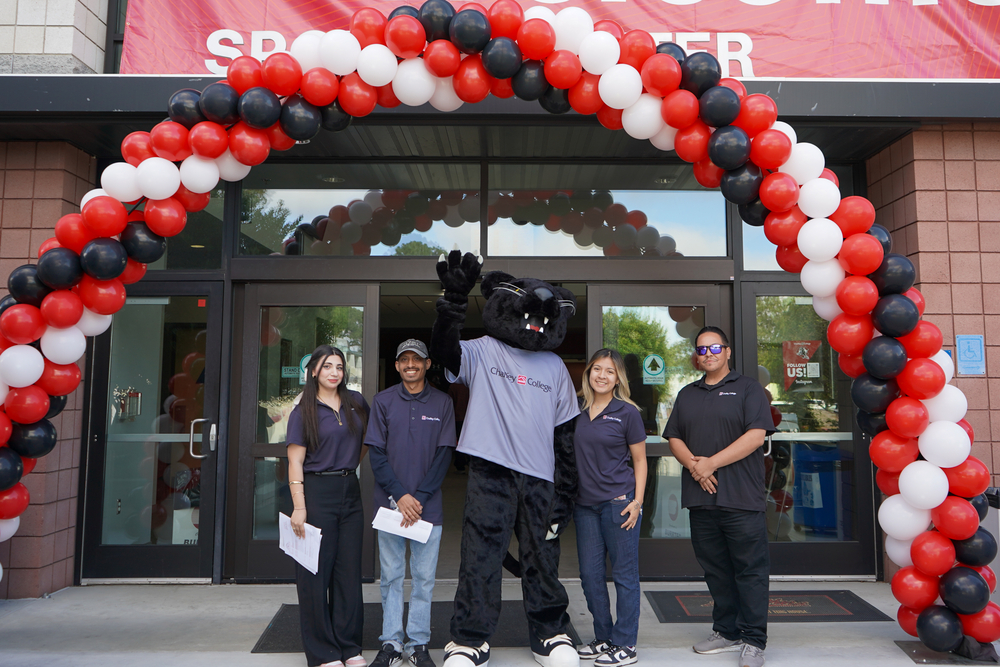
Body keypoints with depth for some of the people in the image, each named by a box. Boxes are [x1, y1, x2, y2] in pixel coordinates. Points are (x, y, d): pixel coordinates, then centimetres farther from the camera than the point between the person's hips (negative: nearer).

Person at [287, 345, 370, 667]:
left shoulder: (356, 402, 8)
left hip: (350, 492, 4)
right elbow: (295, 461, -8)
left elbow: (367, 438, 25)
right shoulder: (303, 411, -3)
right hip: (317, 492, -4)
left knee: (349, 570, 8)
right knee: (316, 571, 2)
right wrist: (299, 507, -16)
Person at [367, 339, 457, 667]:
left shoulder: (442, 403, 4)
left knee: (424, 577, 5)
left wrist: (420, 498, -9)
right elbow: (376, 453, 0)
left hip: (428, 505, 0)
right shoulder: (383, 401, 4)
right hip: (390, 502, 0)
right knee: (391, 576, 7)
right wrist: (399, 495, -10)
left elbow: (444, 455, 0)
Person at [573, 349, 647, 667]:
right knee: (590, 574, 10)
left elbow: (640, 460, 0)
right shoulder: (577, 410, 7)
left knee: (624, 574, 4)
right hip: (585, 503, 5)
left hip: (618, 502, -5)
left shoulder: (627, 413, -4)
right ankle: (603, 638, 26)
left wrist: (637, 501, -8)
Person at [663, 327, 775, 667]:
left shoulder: (748, 388, 2)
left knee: (750, 569, 0)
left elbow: (756, 435, -9)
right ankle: (727, 632, 25)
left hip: (741, 498, -5)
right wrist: (693, 464, -7)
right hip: (701, 497, 5)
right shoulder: (686, 395, 18)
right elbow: (674, 438, 13)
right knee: (715, 569, 12)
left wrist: (711, 463, -13)